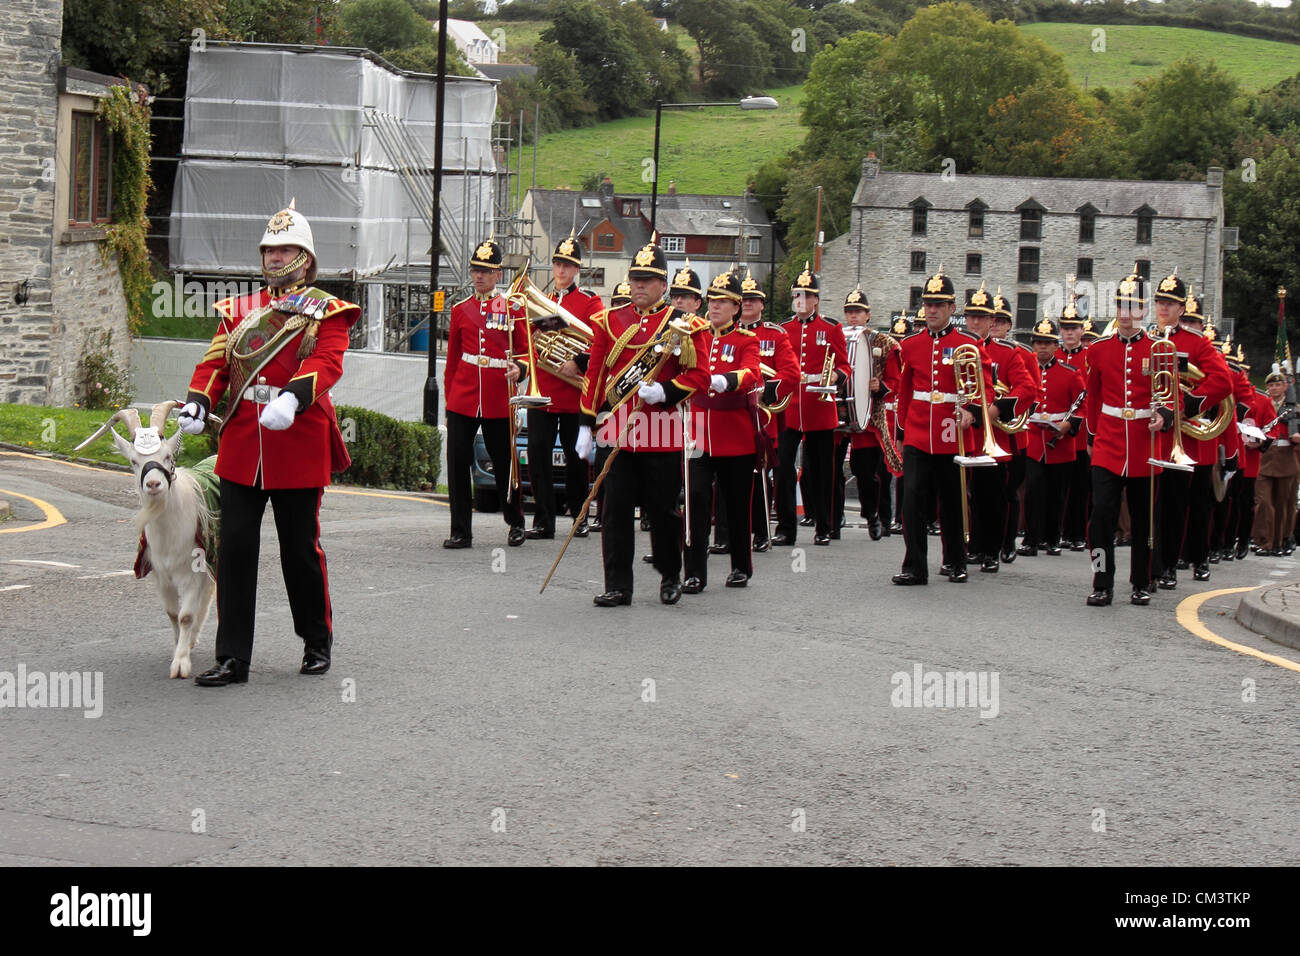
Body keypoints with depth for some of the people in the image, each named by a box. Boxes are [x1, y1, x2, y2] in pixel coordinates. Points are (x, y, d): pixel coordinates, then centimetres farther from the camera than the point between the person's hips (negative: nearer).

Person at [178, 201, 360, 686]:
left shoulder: (326, 311, 3)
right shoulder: (238, 309, 15)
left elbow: (327, 362, -13)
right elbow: (216, 361, 8)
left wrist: (293, 397, -32)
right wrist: (198, 402, -12)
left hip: (298, 448, -3)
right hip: (241, 448, 3)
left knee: (300, 548, 6)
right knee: (234, 547, -2)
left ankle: (317, 642, 26)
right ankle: (233, 659, 3)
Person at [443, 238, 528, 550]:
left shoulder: (512, 308, 2)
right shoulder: (460, 310, 10)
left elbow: (525, 351, 6)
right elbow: (452, 359, 15)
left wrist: (519, 369, -16)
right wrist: (449, 399, 12)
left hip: (499, 402, -2)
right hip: (463, 400, 2)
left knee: (504, 462, 7)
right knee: (457, 463, -3)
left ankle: (516, 524, 25)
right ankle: (461, 531, 4)